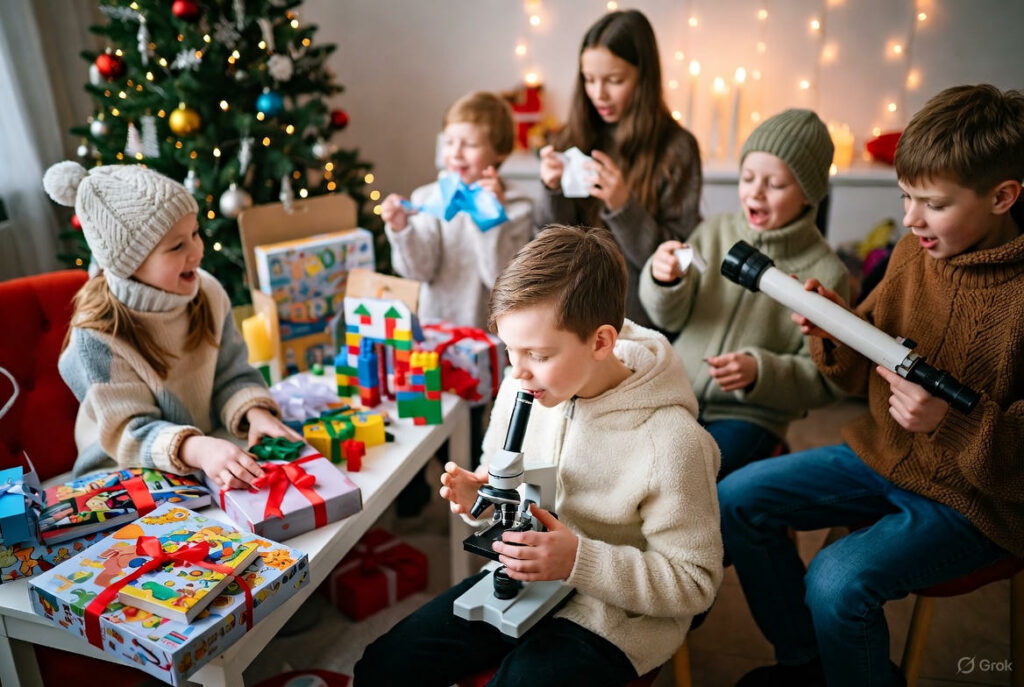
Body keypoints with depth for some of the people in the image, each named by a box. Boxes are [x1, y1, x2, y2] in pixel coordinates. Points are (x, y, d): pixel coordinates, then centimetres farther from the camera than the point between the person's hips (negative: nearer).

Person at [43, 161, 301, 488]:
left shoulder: (207, 292, -7)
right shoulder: (98, 335, -21)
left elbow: (233, 375, 0)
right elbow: (128, 431, -21)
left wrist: (256, 412, -21)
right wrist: (195, 449, -40)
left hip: (210, 448, 3)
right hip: (125, 472, -3)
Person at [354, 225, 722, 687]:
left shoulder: (670, 441, -27)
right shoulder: (522, 389, -9)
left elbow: (694, 583, -18)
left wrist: (579, 561, -28)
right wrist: (478, 496, -15)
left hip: (609, 614, -5)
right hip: (515, 579, 5)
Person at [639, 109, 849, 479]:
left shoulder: (825, 273, -9)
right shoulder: (714, 232, 1)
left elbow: (824, 379, -6)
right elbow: (671, 317, 3)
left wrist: (760, 372, -23)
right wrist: (663, 281, -18)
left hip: (750, 414, -3)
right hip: (676, 392, 4)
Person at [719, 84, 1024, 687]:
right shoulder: (916, 251, -2)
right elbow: (866, 374, 5)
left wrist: (952, 423, -32)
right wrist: (833, 329, -15)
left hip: (974, 497, -6)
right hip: (882, 457, 6)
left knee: (839, 580, -26)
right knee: (737, 499, -1)